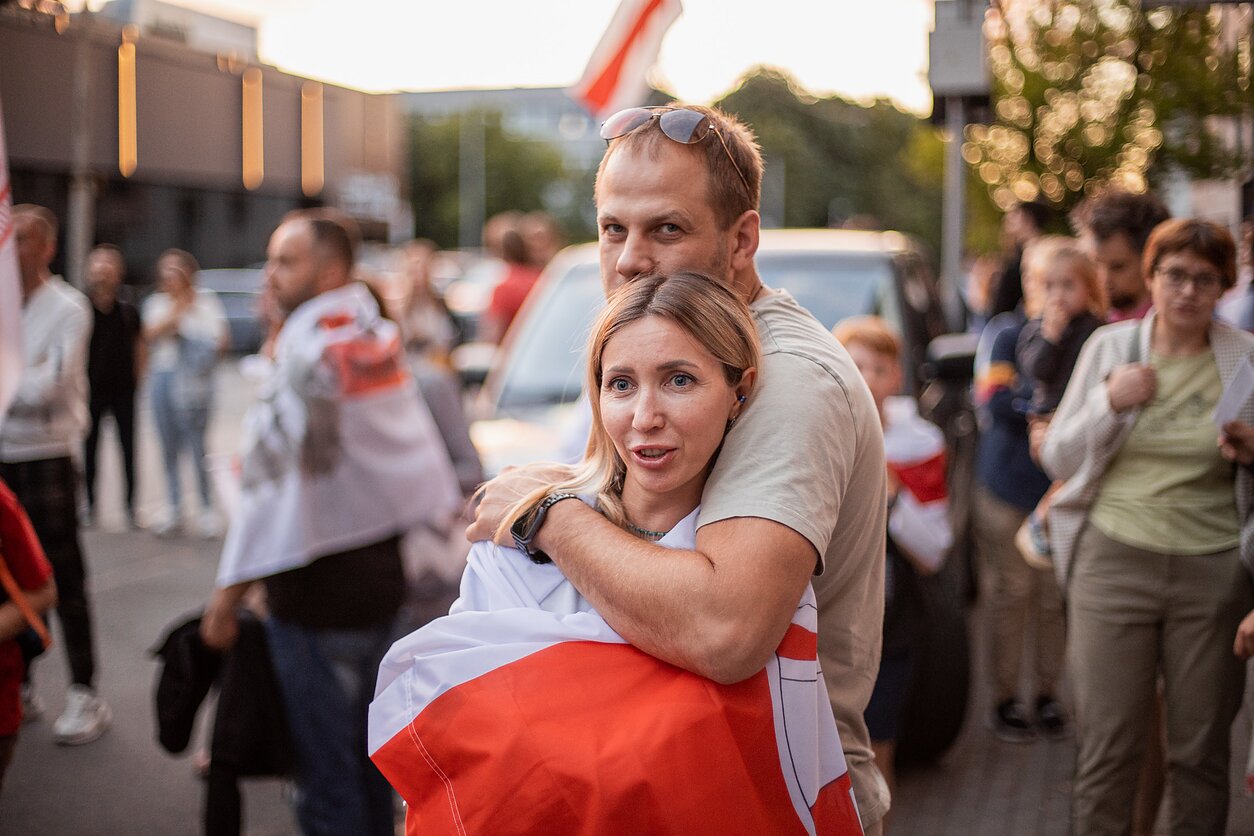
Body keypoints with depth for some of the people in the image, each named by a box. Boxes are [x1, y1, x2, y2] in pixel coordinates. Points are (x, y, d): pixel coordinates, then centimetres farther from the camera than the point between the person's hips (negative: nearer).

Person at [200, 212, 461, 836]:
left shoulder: (304, 353, -17)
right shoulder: (382, 338, 8)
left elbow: (274, 481, -21)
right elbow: (421, 459, 14)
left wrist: (229, 594, -17)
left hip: (316, 594, -8)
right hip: (381, 576, 8)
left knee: (326, 768, 1)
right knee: (368, 753, 20)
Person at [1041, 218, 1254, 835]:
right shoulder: (1110, 346, 5)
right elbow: (1058, 458, 6)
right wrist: (1109, 403, -9)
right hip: (1115, 561, 0)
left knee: (1202, 748, 7)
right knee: (1107, 744, 1)